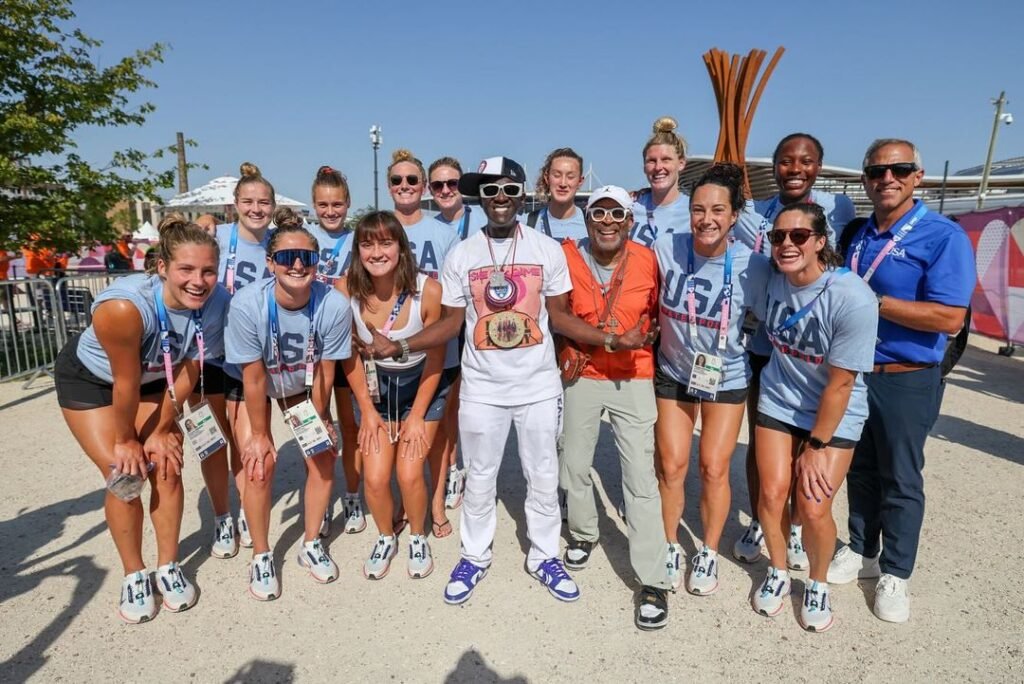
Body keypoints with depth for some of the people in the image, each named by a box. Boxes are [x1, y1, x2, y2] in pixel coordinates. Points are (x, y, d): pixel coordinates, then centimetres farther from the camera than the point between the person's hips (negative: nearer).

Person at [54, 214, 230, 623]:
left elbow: (187, 372, -15)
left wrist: (161, 431, -8)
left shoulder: (217, 304, -28)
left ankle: (168, 566, 17)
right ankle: (134, 575, 14)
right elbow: (125, 383, -26)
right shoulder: (123, 306, -40)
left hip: (154, 378, 3)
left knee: (167, 467, -2)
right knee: (124, 475, -7)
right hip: (88, 378, -3)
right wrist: (125, 440, -12)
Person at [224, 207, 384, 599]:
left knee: (323, 458, -3)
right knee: (260, 464, -12)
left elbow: (325, 372, -17)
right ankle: (261, 556, 13)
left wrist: (317, 421, -8)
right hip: (249, 385, -2)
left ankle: (311, 545, 21)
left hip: (301, 385, 2)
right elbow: (254, 379, -23)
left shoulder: (334, 305, -31)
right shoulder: (247, 305, -34)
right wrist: (260, 435, -13)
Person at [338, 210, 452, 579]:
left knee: (409, 473, -9)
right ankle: (386, 538, 27)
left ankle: (417, 538, 22)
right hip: (376, 387, 2)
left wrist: (417, 416, -9)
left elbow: (435, 359, -13)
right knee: (375, 478, -5)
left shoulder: (428, 290, -25)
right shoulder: (345, 290, -20)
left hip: (422, 385, -1)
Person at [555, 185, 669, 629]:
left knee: (640, 477, -4)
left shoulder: (648, 261, -6)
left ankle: (652, 582, 7)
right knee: (573, 467, 13)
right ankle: (583, 535, 42)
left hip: (633, 379, -1)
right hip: (582, 376, 2)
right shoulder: (566, 256, -7)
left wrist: (647, 334, -9)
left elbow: (658, 313, 9)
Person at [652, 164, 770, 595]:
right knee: (671, 466, 6)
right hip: (673, 373, 1)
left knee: (714, 469, 5)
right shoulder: (665, 249, -17)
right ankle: (670, 548, 28)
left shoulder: (752, 266, -19)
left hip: (726, 379, -1)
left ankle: (709, 553, 29)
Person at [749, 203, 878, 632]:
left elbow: (840, 383, -19)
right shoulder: (773, 279, -10)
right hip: (778, 402, 4)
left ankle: (818, 584, 26)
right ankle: (778, 573, 28)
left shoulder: (853, 298, -24)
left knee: (813, 508, -5)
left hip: (834, 415, -3)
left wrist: (816, 447, -13)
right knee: (772, 495, 1)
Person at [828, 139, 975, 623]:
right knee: (860, 471, 17)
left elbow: (949, 318, -22)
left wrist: (872, 301, -20)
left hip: (906, 381, -5)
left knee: (901, 480, 9)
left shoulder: (944, 236, -13)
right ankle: (861, 552, 34)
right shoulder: (858, 236, 7)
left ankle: (895, 574, 26)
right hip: (851, 373, 6)